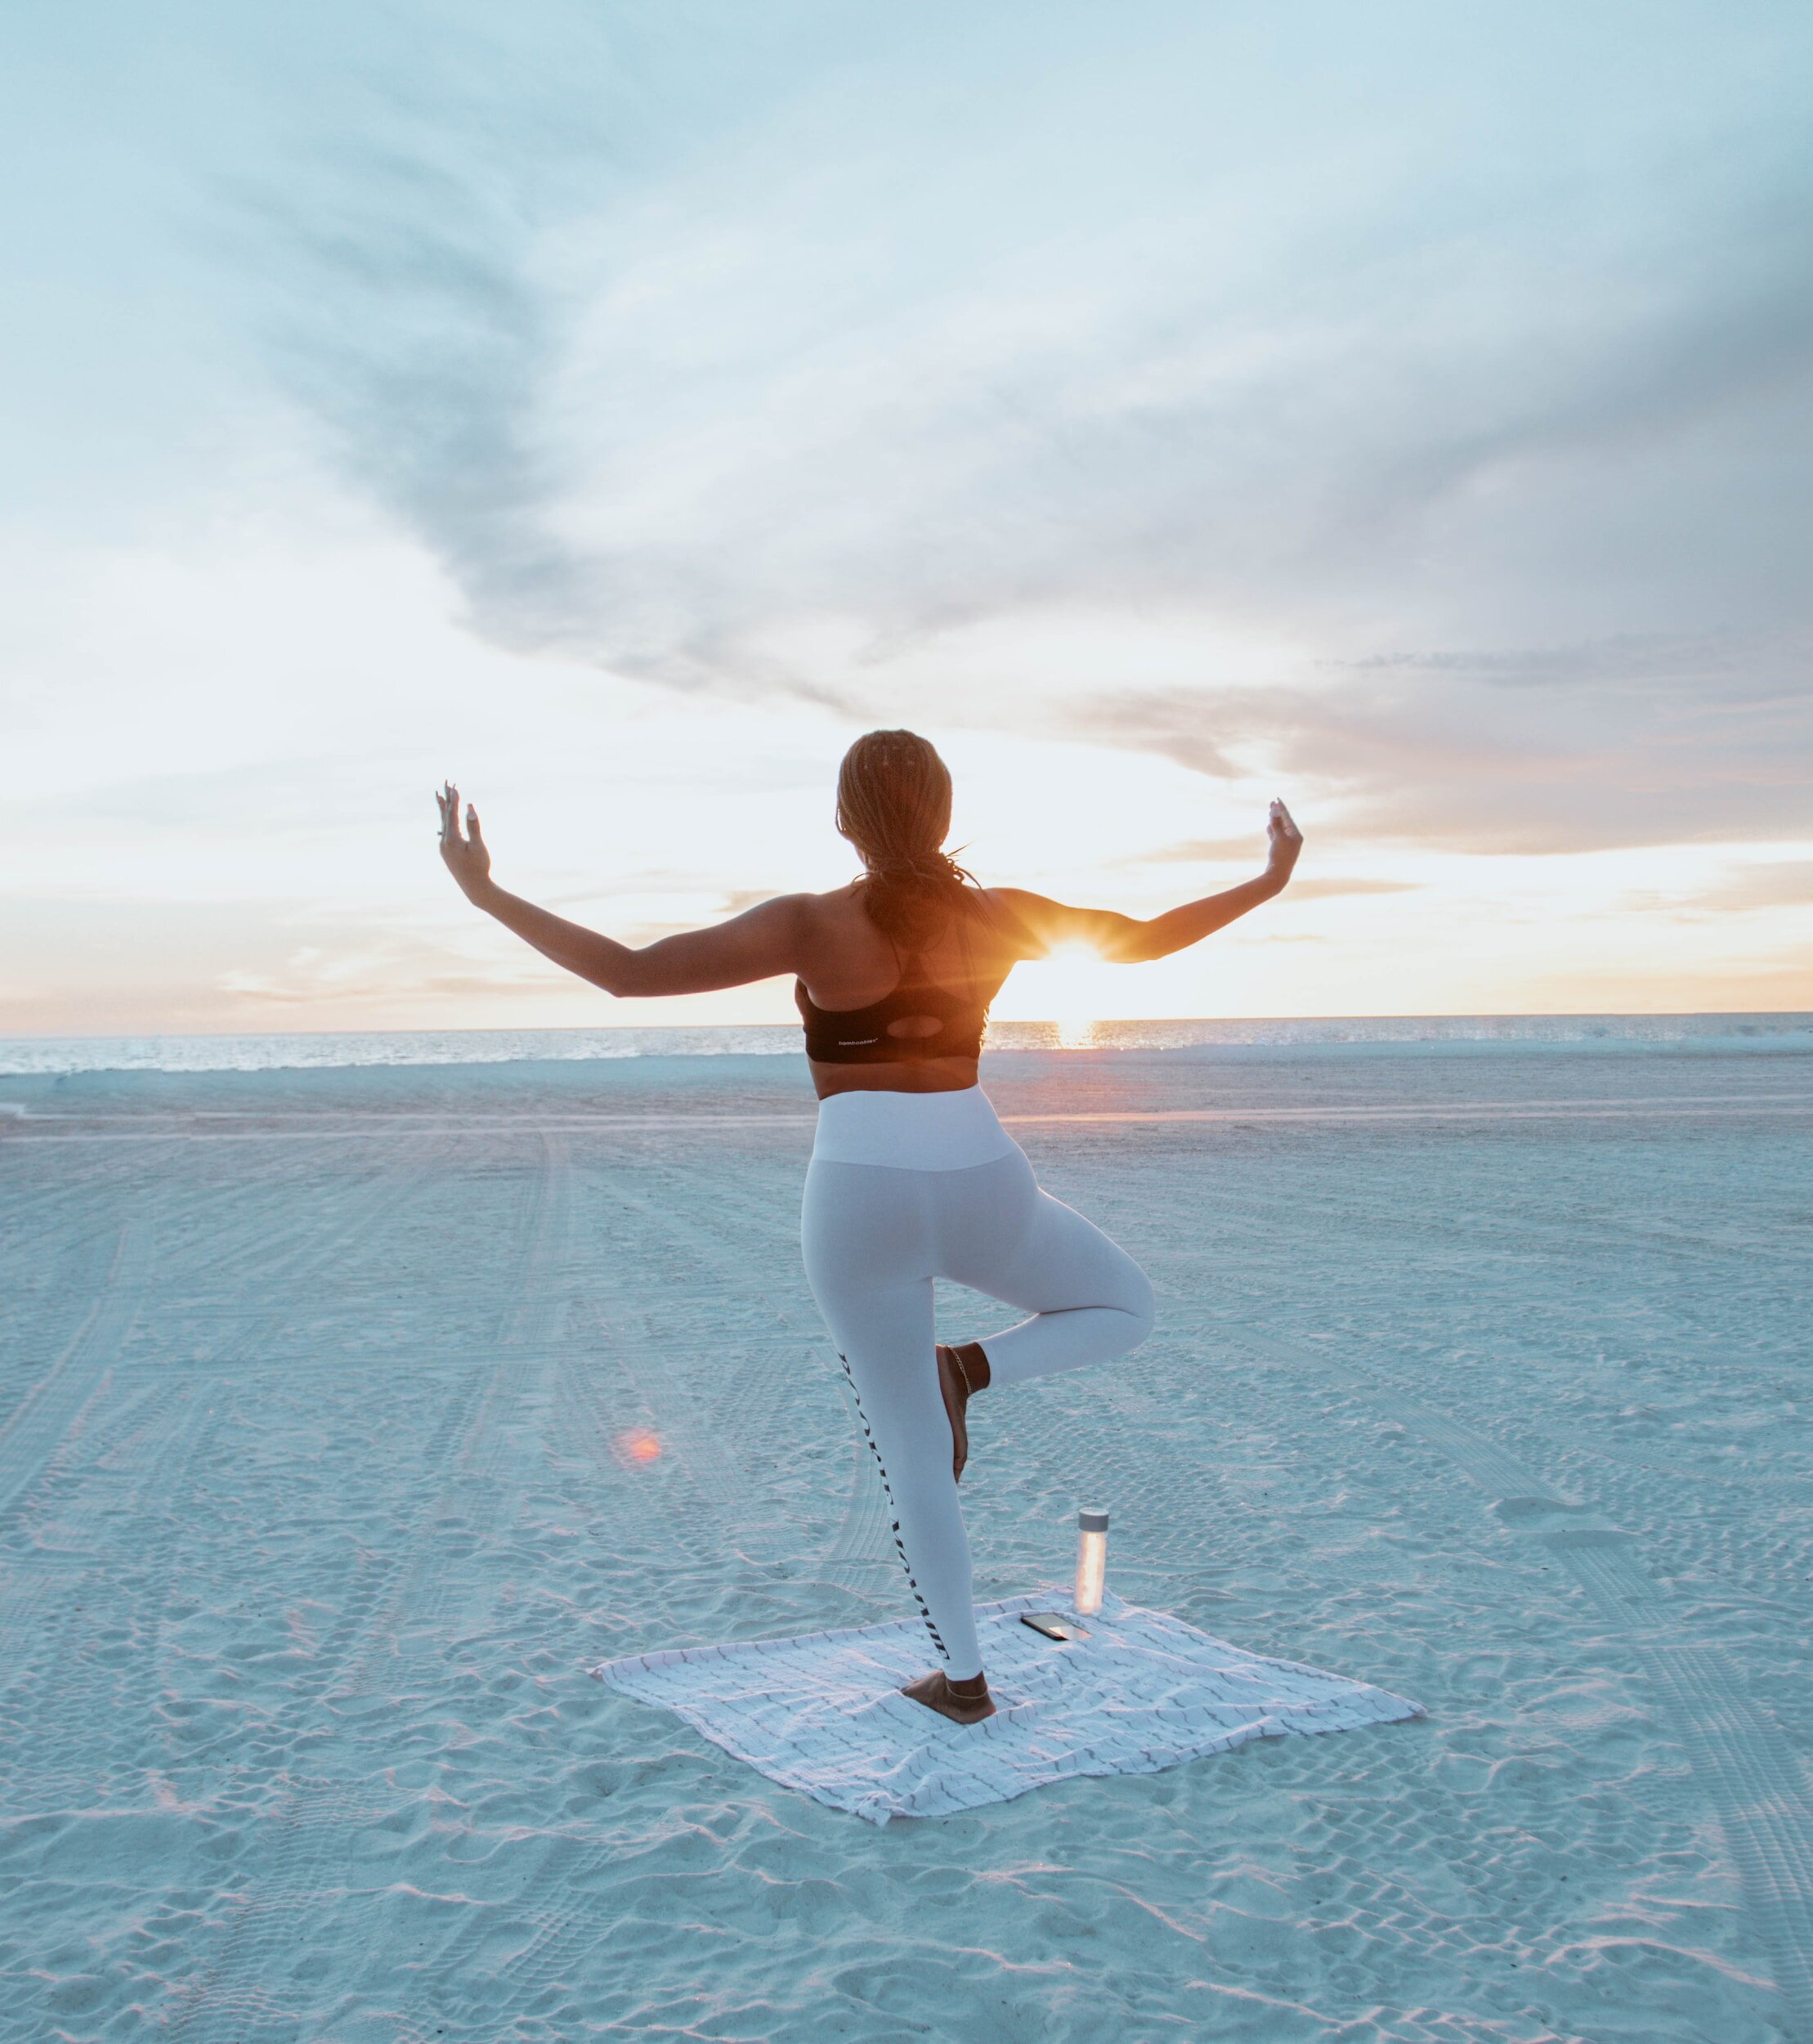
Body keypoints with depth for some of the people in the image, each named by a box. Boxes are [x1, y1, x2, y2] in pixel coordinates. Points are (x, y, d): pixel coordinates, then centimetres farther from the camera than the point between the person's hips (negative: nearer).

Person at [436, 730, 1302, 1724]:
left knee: (912, 1447, 16)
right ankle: (967, 1369, 2)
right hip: (981, 1188, 1)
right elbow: (1146, 937, 13)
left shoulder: (809, 924, -9)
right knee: (1126, 1306, 27)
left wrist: (486, 892, -7)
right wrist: (1267, 883, 29)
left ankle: (962, 1675, 21)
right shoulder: (997, 916, 0)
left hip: (859, 1201, -1)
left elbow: (627, 972, -14)